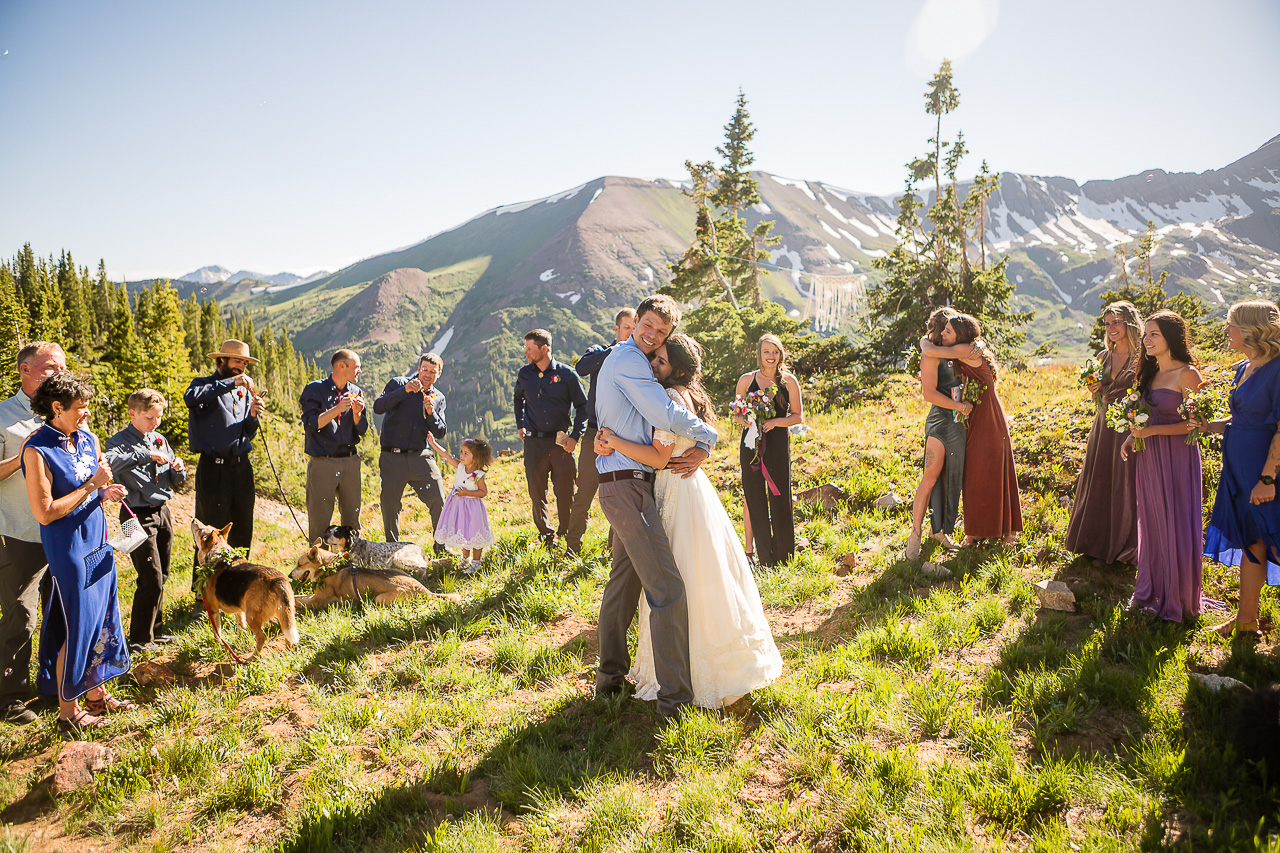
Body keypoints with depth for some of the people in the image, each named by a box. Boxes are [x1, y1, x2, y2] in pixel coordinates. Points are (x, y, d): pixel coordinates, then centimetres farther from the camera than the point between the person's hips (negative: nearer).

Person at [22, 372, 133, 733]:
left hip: (98, 543, 7)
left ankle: (95, 694, 31)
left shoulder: (88, 439, 5)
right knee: (75, 629, 1)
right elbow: (44, 512, -19)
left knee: (101, 620, 15)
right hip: (68, 550, -7)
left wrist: (107, 493, -3)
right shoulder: (38, 450, -17)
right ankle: (67, 712, 16)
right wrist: (91, 486, -19)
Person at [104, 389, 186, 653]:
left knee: (161, 577, 13)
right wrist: (145, 455, -34)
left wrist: (178, 469, -3)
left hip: (162, 512, 7)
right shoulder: (120, 441, -8)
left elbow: (174, 482, 19)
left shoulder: (160, 440, 12)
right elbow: (109, 461, -33)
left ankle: (154, 630, 27)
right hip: (138, 515, -7)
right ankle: (139, 639, 7)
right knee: (151, 579, -7)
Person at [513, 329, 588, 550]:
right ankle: (546, 536, 24)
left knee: (565, 492, 0)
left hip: (561, 442, -3)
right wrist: (520, 425, 18)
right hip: (534, 443, 3)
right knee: (536, 493, 6)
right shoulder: (524, 374, 6)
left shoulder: (566, 374, -4)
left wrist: (575, 436, -6)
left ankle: (567, 536, 18)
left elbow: (582, 406, 2)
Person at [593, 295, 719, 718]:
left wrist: (699, 451, -4)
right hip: (627, 485, -11)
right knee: (667, 589, -11)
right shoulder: (628, 359, -10)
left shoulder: (637, 363, 22)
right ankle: (674, 697, -6)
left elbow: (659, 423, 15)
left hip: (627, 486, 11)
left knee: (623, 581, 18)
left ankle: (610, 675, 30)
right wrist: (709, 436, -3)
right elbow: (666, 415, -20)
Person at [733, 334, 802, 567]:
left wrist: (775, 422, -13)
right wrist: (747, 420, -11)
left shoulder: (789, 381, 2)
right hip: (752, 443, 1)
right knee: (753, 497, 3)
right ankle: (751, 547, 14)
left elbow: (797, 416, 4)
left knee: (780, 498, 2)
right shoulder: (746, 380, 4)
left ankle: (782, 556, 14)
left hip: (778, 443, 0)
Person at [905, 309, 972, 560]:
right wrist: (959, 406, -12)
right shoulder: (931, 355, -8)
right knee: (930, 478, -12)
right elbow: (930, 393, -17)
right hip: (939, 422, -8)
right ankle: (915, 534, -8)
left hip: (958, 424, 8)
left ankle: (939, 530, 20)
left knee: (950, 480, 10)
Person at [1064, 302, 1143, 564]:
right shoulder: (1103, 357, 10)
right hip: (1103, 427, 6)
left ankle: (1123, 548, 17)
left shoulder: (1142, 359, -8)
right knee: (1099, 486, 12)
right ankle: (1098, 543, 26)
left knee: (1125, 487, 2)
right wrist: (1094, 391, -3)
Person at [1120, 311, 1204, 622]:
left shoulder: (1187, 374, -12)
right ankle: (1150, 591, 26)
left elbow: (1193, 423, -14)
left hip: (1176, 457, -7)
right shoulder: (1150, 373, 10)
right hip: (1149, 456, 7)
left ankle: (1178, 599, 15)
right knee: (1151, 523, 13)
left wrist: (1152, 431, -21)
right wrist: (1132, 436, 4)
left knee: (1175, 525, 1)